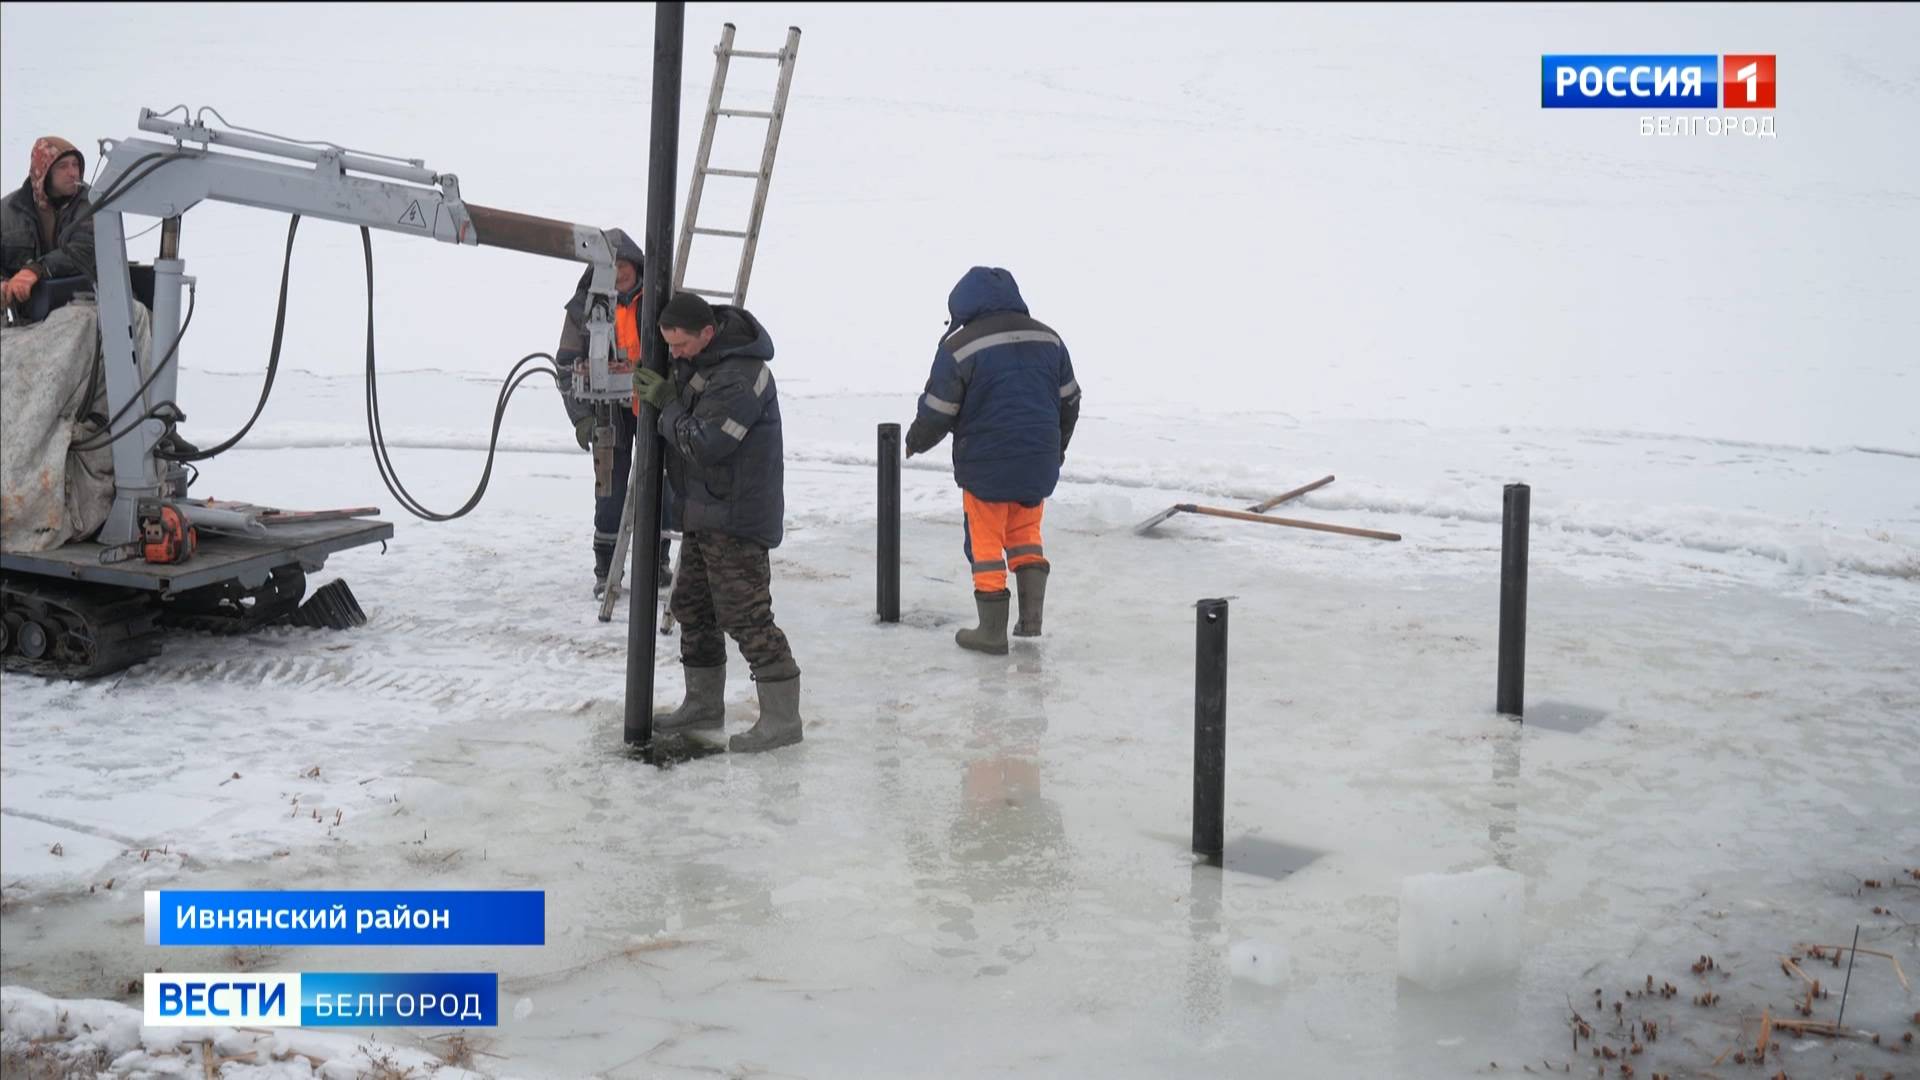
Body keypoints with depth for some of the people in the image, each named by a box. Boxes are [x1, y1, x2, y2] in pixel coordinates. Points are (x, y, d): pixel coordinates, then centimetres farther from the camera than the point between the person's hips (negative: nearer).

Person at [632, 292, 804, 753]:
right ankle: (703, 704, 30)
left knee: (745, 615, -9)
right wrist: (653, 388, 5)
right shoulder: (698, 359, 8)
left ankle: (781, 717, -3)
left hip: (736, 517, -10)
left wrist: (668, 404, -13)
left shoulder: (740, 377, -24)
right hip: (705, 513, 10)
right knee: (692, 605, 17)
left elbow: (703, 444, -26)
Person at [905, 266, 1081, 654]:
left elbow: (937, 411, -8)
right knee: (1025, 534, 20)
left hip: (986, 465, -4)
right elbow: (1069, 400, 14)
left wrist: (916, 442, 13)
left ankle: (992, 632, 12)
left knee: (986, 544, 8)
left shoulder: (959, 345, -12)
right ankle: (1031, 618, 13)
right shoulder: (1048, 338, 4)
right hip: (1039, 462, 5)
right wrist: (1057, 447, 29)